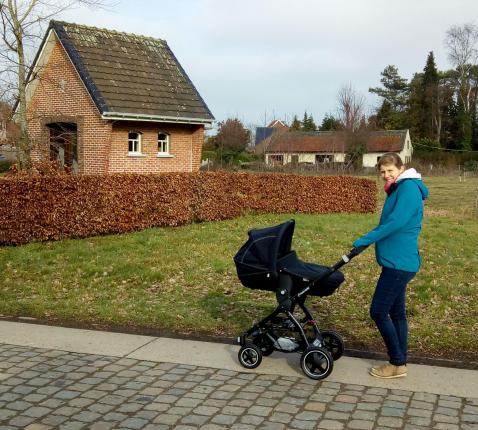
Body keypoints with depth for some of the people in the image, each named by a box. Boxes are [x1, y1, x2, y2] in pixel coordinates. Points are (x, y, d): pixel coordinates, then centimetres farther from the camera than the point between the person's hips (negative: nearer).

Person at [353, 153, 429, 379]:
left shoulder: (409, 187, -15)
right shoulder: (398, 189, 16)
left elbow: (396, 222, -25)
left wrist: (366, 240, -20)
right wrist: (369, 238, 8)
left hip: (399, 263, -10)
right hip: (398, 261, 10)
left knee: (378, 312, -5)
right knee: (396, 312, 14)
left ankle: (397, 364, 6)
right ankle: (400, 362, 22)